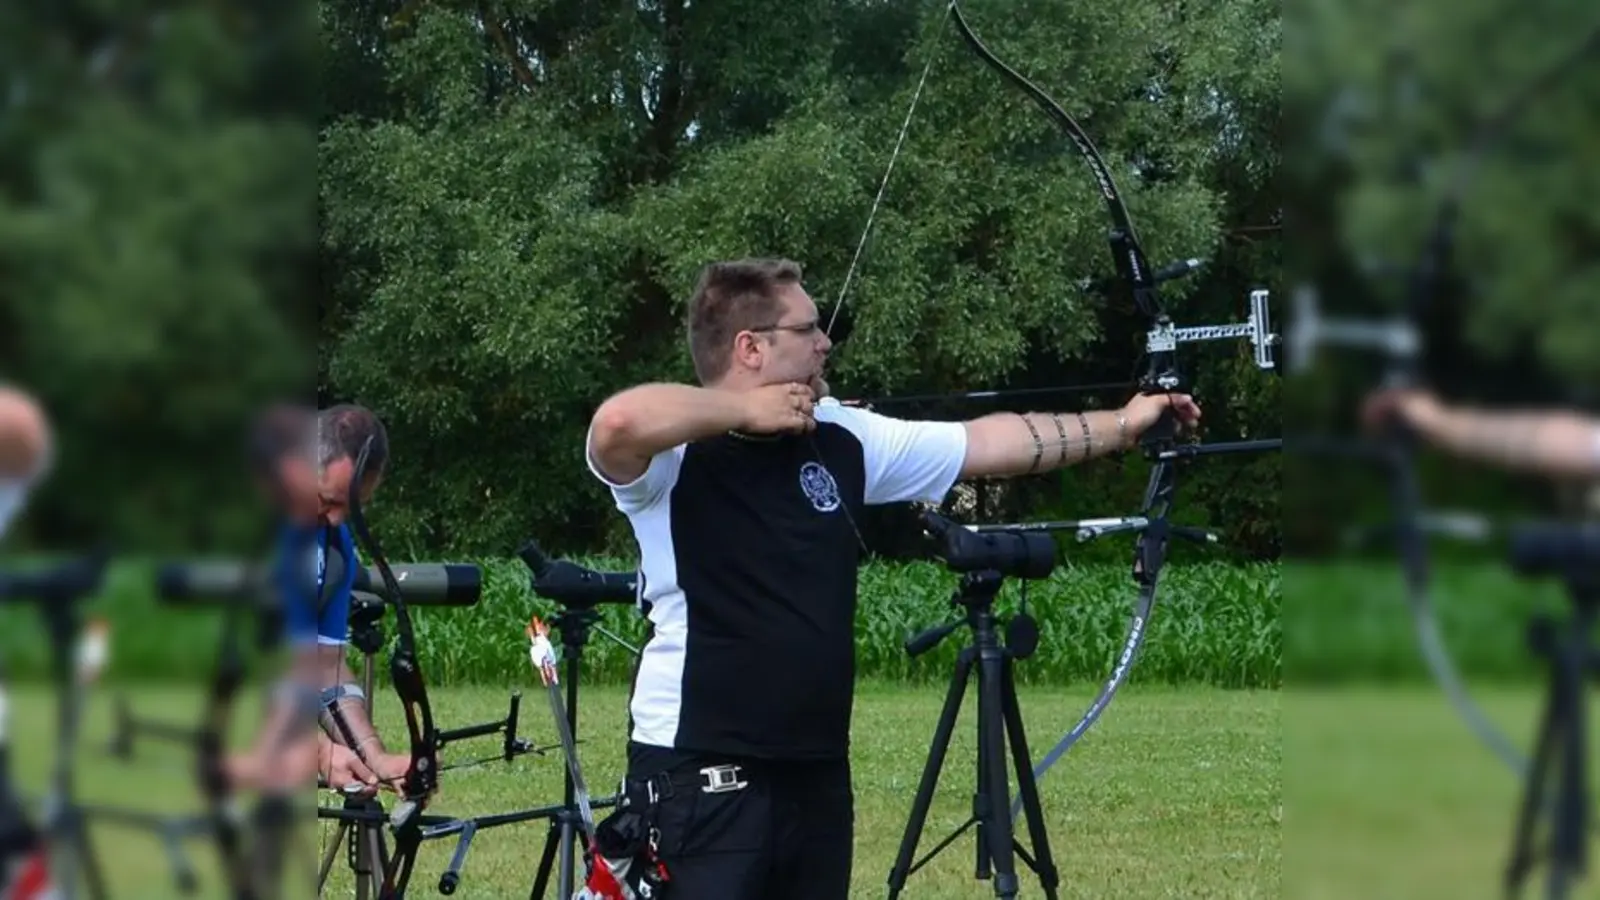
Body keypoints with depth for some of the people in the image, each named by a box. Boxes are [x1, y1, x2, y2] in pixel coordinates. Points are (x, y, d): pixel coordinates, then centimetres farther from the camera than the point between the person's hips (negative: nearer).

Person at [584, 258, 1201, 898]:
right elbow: (618, 423, -33)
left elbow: (989, 443, 17)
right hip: (700, 776, -7)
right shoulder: (677, 452, -10)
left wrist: (1121, 425, 20)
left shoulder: (843, 441, 10)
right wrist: (746, 410, -19)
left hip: (816, 772, 8)